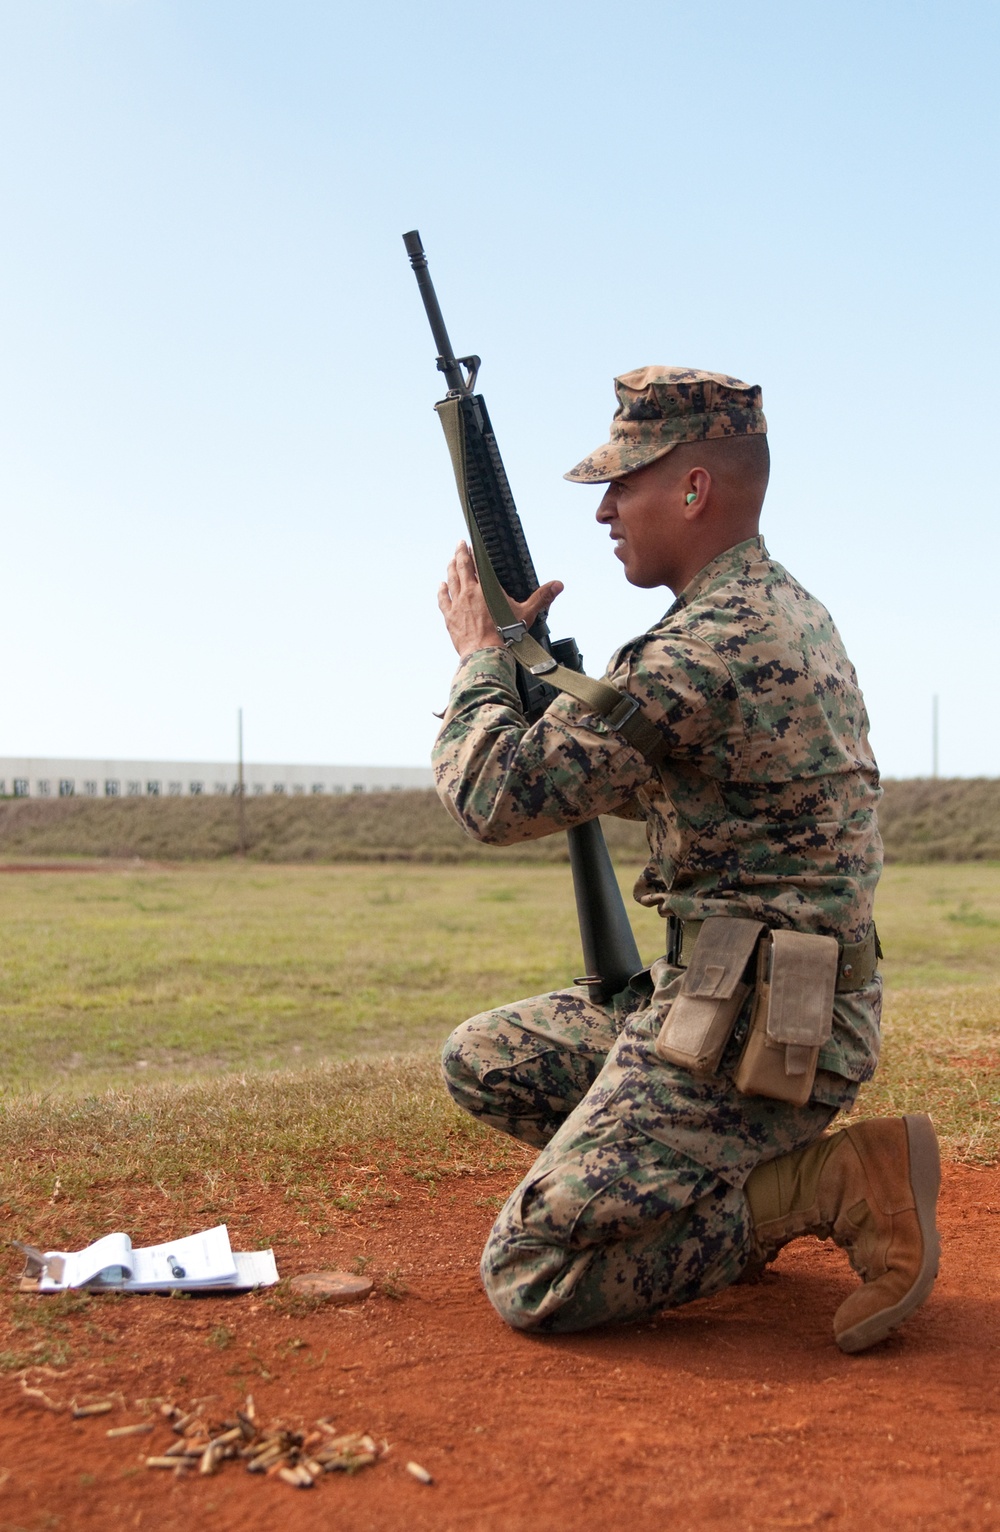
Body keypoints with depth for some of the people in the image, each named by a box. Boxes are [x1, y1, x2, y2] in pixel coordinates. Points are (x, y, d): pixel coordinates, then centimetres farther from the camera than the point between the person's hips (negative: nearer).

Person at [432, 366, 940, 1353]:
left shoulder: (712, 647, -23)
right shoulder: (783, 608, 11)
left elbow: (496, 795, -20)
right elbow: (646, 785, 23)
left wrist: (480, 651, -2)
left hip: (754, 1033, -10)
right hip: (707, 994, 10)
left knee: (527, 1278, -9)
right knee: (481, 1060, 17)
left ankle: (845, 1184, -7)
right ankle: (723, 1181, 12)